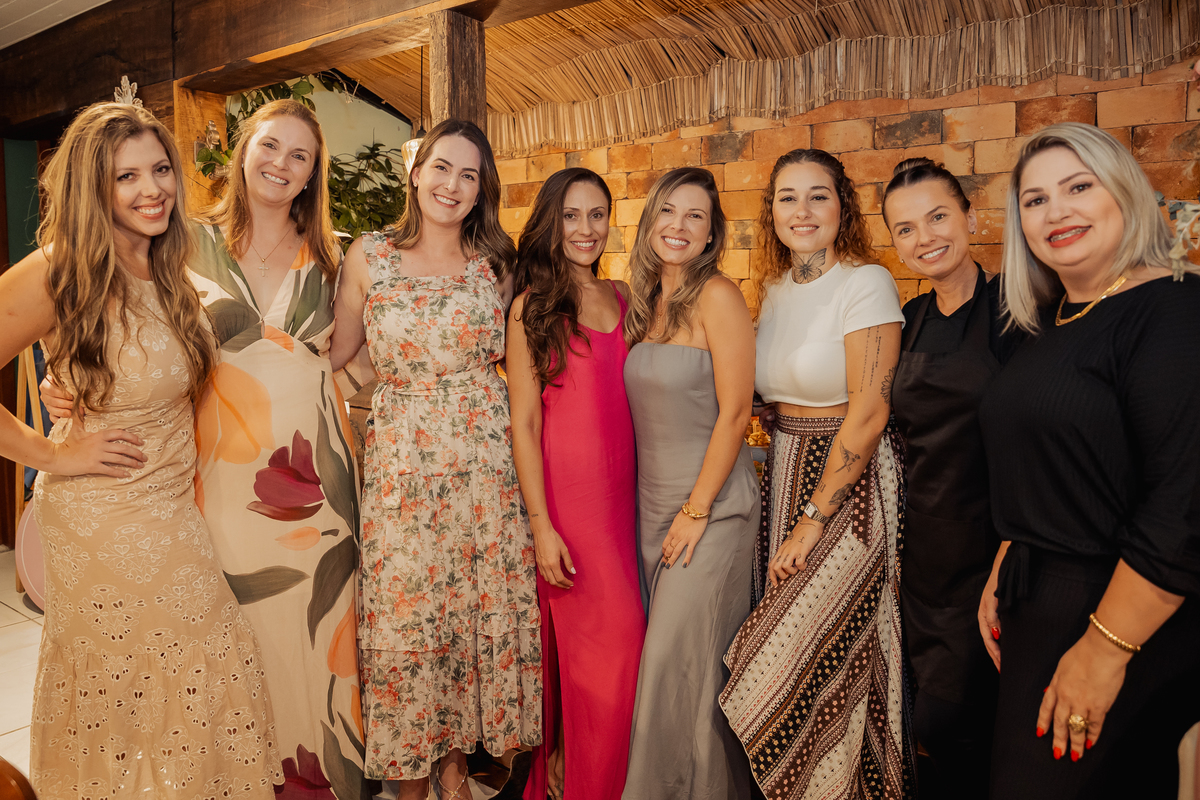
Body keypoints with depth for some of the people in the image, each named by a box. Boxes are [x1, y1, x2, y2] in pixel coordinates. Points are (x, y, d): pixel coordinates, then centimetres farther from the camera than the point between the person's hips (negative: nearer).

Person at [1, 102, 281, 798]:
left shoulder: (167, 270, 5)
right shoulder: (59, 273, -17)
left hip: (176, 507, 7)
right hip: (101, 516, -6)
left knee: (205, 678, 13)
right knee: (121, 695, 9)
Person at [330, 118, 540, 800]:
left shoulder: (495, 263, 6)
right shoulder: (370, 256, 3)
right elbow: (337, 351, 9)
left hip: (486, 456, 2)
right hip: (403, 457, -1)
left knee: (481, 607, 6)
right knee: (404, 614, 3)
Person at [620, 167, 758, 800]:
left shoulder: (717, 295, -11)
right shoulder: (643, 302, 10)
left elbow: (735, 411, -14)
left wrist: (696, 509, -14)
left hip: (711, 504, -6)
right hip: (650, 501, 7)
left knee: (680, 663, -1)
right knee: (663, 659, 13)